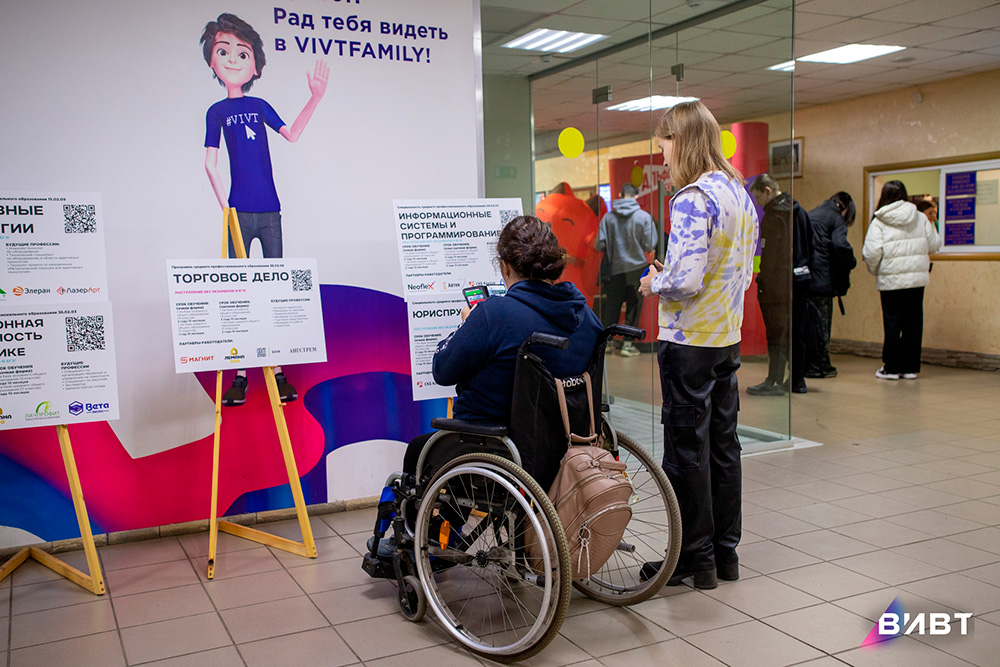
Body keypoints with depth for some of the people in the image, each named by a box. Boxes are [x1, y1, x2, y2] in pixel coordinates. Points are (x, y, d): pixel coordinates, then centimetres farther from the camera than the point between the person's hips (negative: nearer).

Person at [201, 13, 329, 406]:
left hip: (269, 210, 3)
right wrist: (225, 206, -7)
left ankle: (278, 373, 7)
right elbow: (210, 163, 2)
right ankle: (239, 376, 3)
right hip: (239, 211, -3)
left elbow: (291, 134, 15)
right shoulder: (217, 111, 6)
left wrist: (315, 98, 10)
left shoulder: (259, 106, 13)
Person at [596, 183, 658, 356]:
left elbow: (600, 245, -4)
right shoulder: (644, 216, -8)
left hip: (615, 269, 2)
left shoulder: (608, 217, -4)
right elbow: (650, 246, -9)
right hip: (637, 268, -2)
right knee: (633, 306, 8)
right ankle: (627, 344, 7)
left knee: (612, 305, 13)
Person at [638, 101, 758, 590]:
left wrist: (654, 283, -6)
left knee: (686, 448, 1)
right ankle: (725, 552, 25)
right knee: (722, 443, 14)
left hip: (689, 343, -9)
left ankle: (695, 558, 12)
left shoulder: (692, 200, -18)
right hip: (728, 338, 9)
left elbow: (685, 279, -26)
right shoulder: (740, 194, 11)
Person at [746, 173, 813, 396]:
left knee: (776, 332, -3)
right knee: (797, 332, 12)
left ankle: (774, 382, 1)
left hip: (779, 282, -9)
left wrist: (763, 279, -17)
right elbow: (809, 244, 19)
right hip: (801, 277, 9)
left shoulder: (774, 214, -13)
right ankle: (797, 380, 19)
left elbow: (771, 252, -19)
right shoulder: (798, 210, 15)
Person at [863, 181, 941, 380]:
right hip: (917, 278, 3)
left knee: (892, 323, 4)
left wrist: (873, 270, 6)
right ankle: (910, 367, 13)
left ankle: (892, 368, 7)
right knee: (913, 322, 9)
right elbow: (934, 244, 8)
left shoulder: (879, 222, -7)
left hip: (891, 279, -3)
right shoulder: (920, 218, 3)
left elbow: (872, 252, -13)